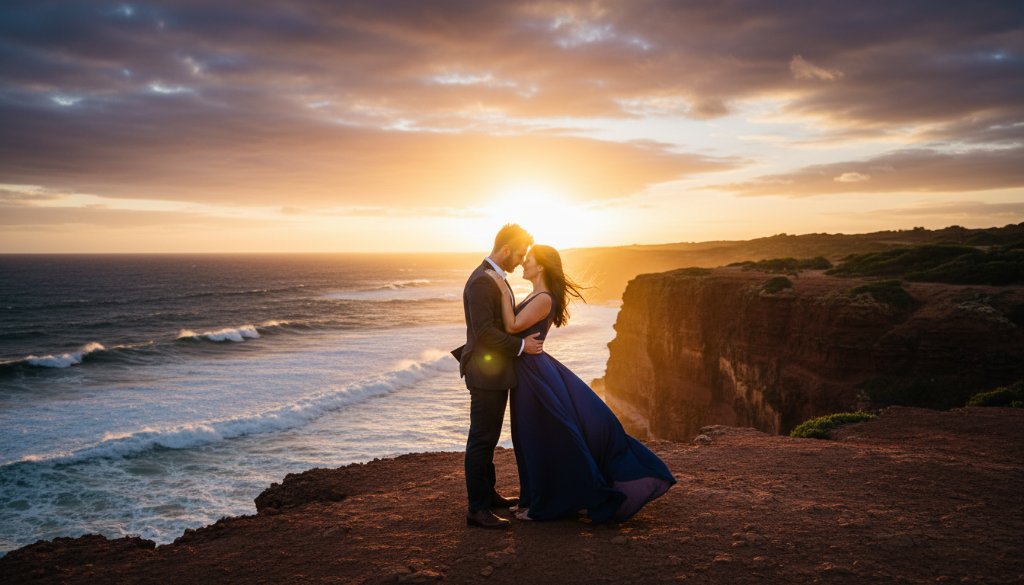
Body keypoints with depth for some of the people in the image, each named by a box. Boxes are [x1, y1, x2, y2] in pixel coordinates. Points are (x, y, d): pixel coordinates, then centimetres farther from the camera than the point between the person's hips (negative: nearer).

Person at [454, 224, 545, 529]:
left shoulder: (497, 278, 14)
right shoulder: (481, 281, -19)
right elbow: (483, 331, -25)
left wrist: (526, 340, 15)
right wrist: (521, 345, -18)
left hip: (496, 370, 10)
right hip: (486, 372, -10)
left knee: (488, 436, 19)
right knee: (482, 439, -5)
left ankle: (487, 493, 32)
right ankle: (477, 509, 2)